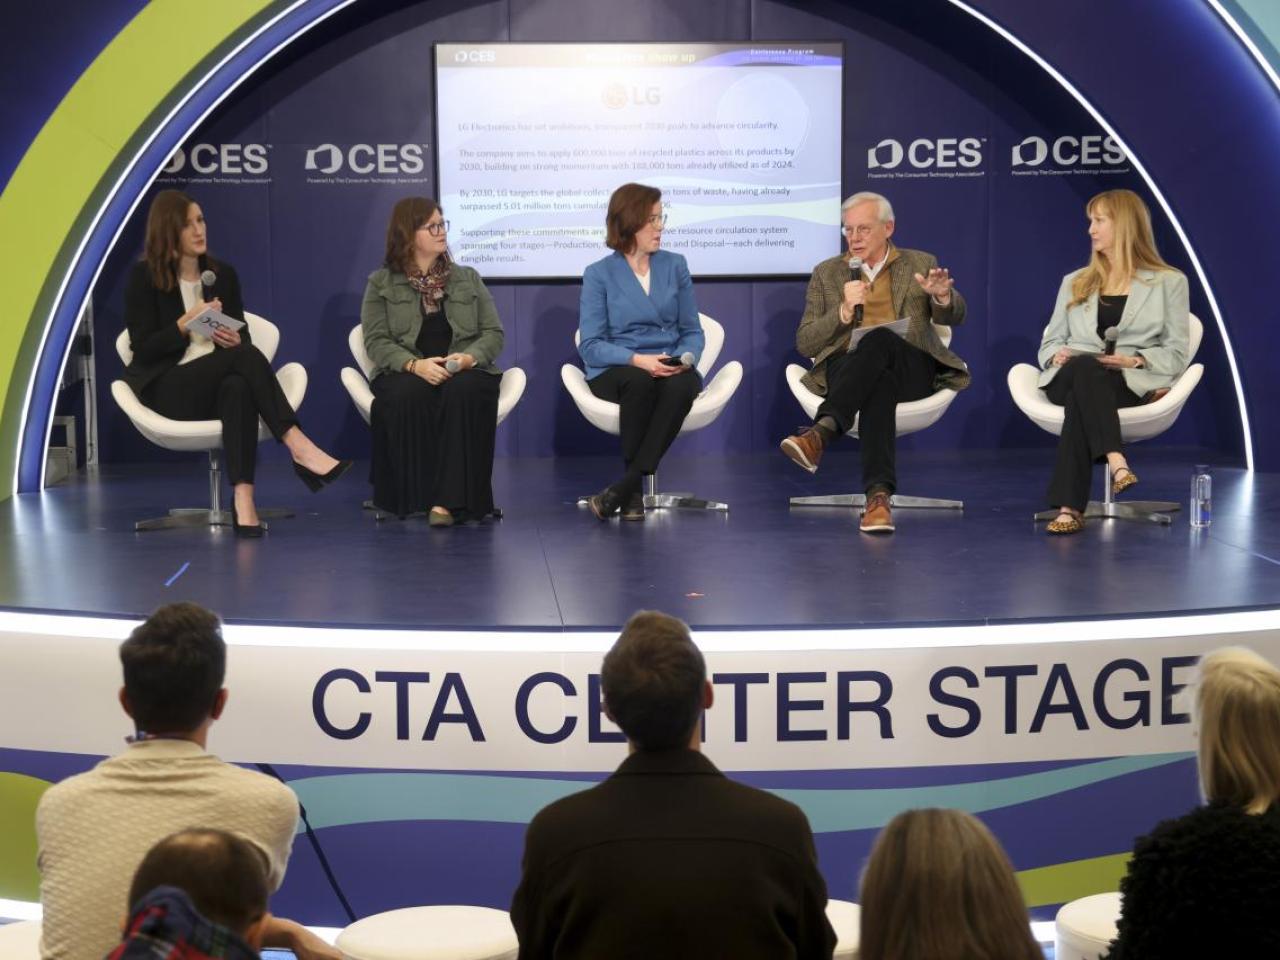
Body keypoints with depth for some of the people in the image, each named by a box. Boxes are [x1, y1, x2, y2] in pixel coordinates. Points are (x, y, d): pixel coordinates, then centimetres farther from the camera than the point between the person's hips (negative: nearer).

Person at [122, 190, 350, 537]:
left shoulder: (223, 274, 15)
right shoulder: (144, 276, 2)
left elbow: (244, 338, 14)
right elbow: (143, 349, -4)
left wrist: (235, 340, -10)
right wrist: (186, 323, -16)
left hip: (220, 382, 3)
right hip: (169, 389, -3)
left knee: (239, 387, -38)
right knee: (246, 356, -33)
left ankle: (244, 500, -53)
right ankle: (300, 448, -42)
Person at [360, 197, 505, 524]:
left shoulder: (468, 279, 17)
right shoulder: (381, 283, 10)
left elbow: (494, 334, 10)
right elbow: (376, 341, -1)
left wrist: (469, 357, -14)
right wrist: (415, 365, -20)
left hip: (464, 373, 1)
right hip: (406, 373, -1)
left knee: (463, 392, -36)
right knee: (408, 395, -38)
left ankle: (449, 500, -39)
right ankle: (413, 497, -28)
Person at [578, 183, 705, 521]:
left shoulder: (674, 266, 13)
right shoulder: (599, 274, 3)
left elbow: (693, 331, 12)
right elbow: (590, 346, -5)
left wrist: (686, 357, -12)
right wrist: (637, 359, -21)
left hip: (670, 368, 2)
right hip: (616, 372, -2)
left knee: (682, 385, -35)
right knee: (639, 381, -39)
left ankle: (624, 486, -34)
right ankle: (633, 493, -28)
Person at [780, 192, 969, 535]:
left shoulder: (919, 264, 18)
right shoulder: (827, 273, 18)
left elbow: (953, 317, 3)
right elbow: (805, 343, 9)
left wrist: (942, 296, -22)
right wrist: (844, 310, -9)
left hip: (911, 368, 0)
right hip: (846, 366, 0)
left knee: (880, 339, -37)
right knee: (879, 381, -38)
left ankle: (821, 431, -54)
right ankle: (879, 494, -57)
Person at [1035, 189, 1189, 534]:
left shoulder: (1169, 282, 14)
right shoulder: (1074, 282, 26)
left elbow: (1176, 353, 6)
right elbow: (1049, 343, 22)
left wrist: (1136, 360, -14)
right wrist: (1058, 355, -3)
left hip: (1135, 383, -2)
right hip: (1070, 377, 2)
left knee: (1081, 397, -39)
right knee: (1084, 368, -39)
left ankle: (1069, 507, -51)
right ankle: (1117, 463, -56)